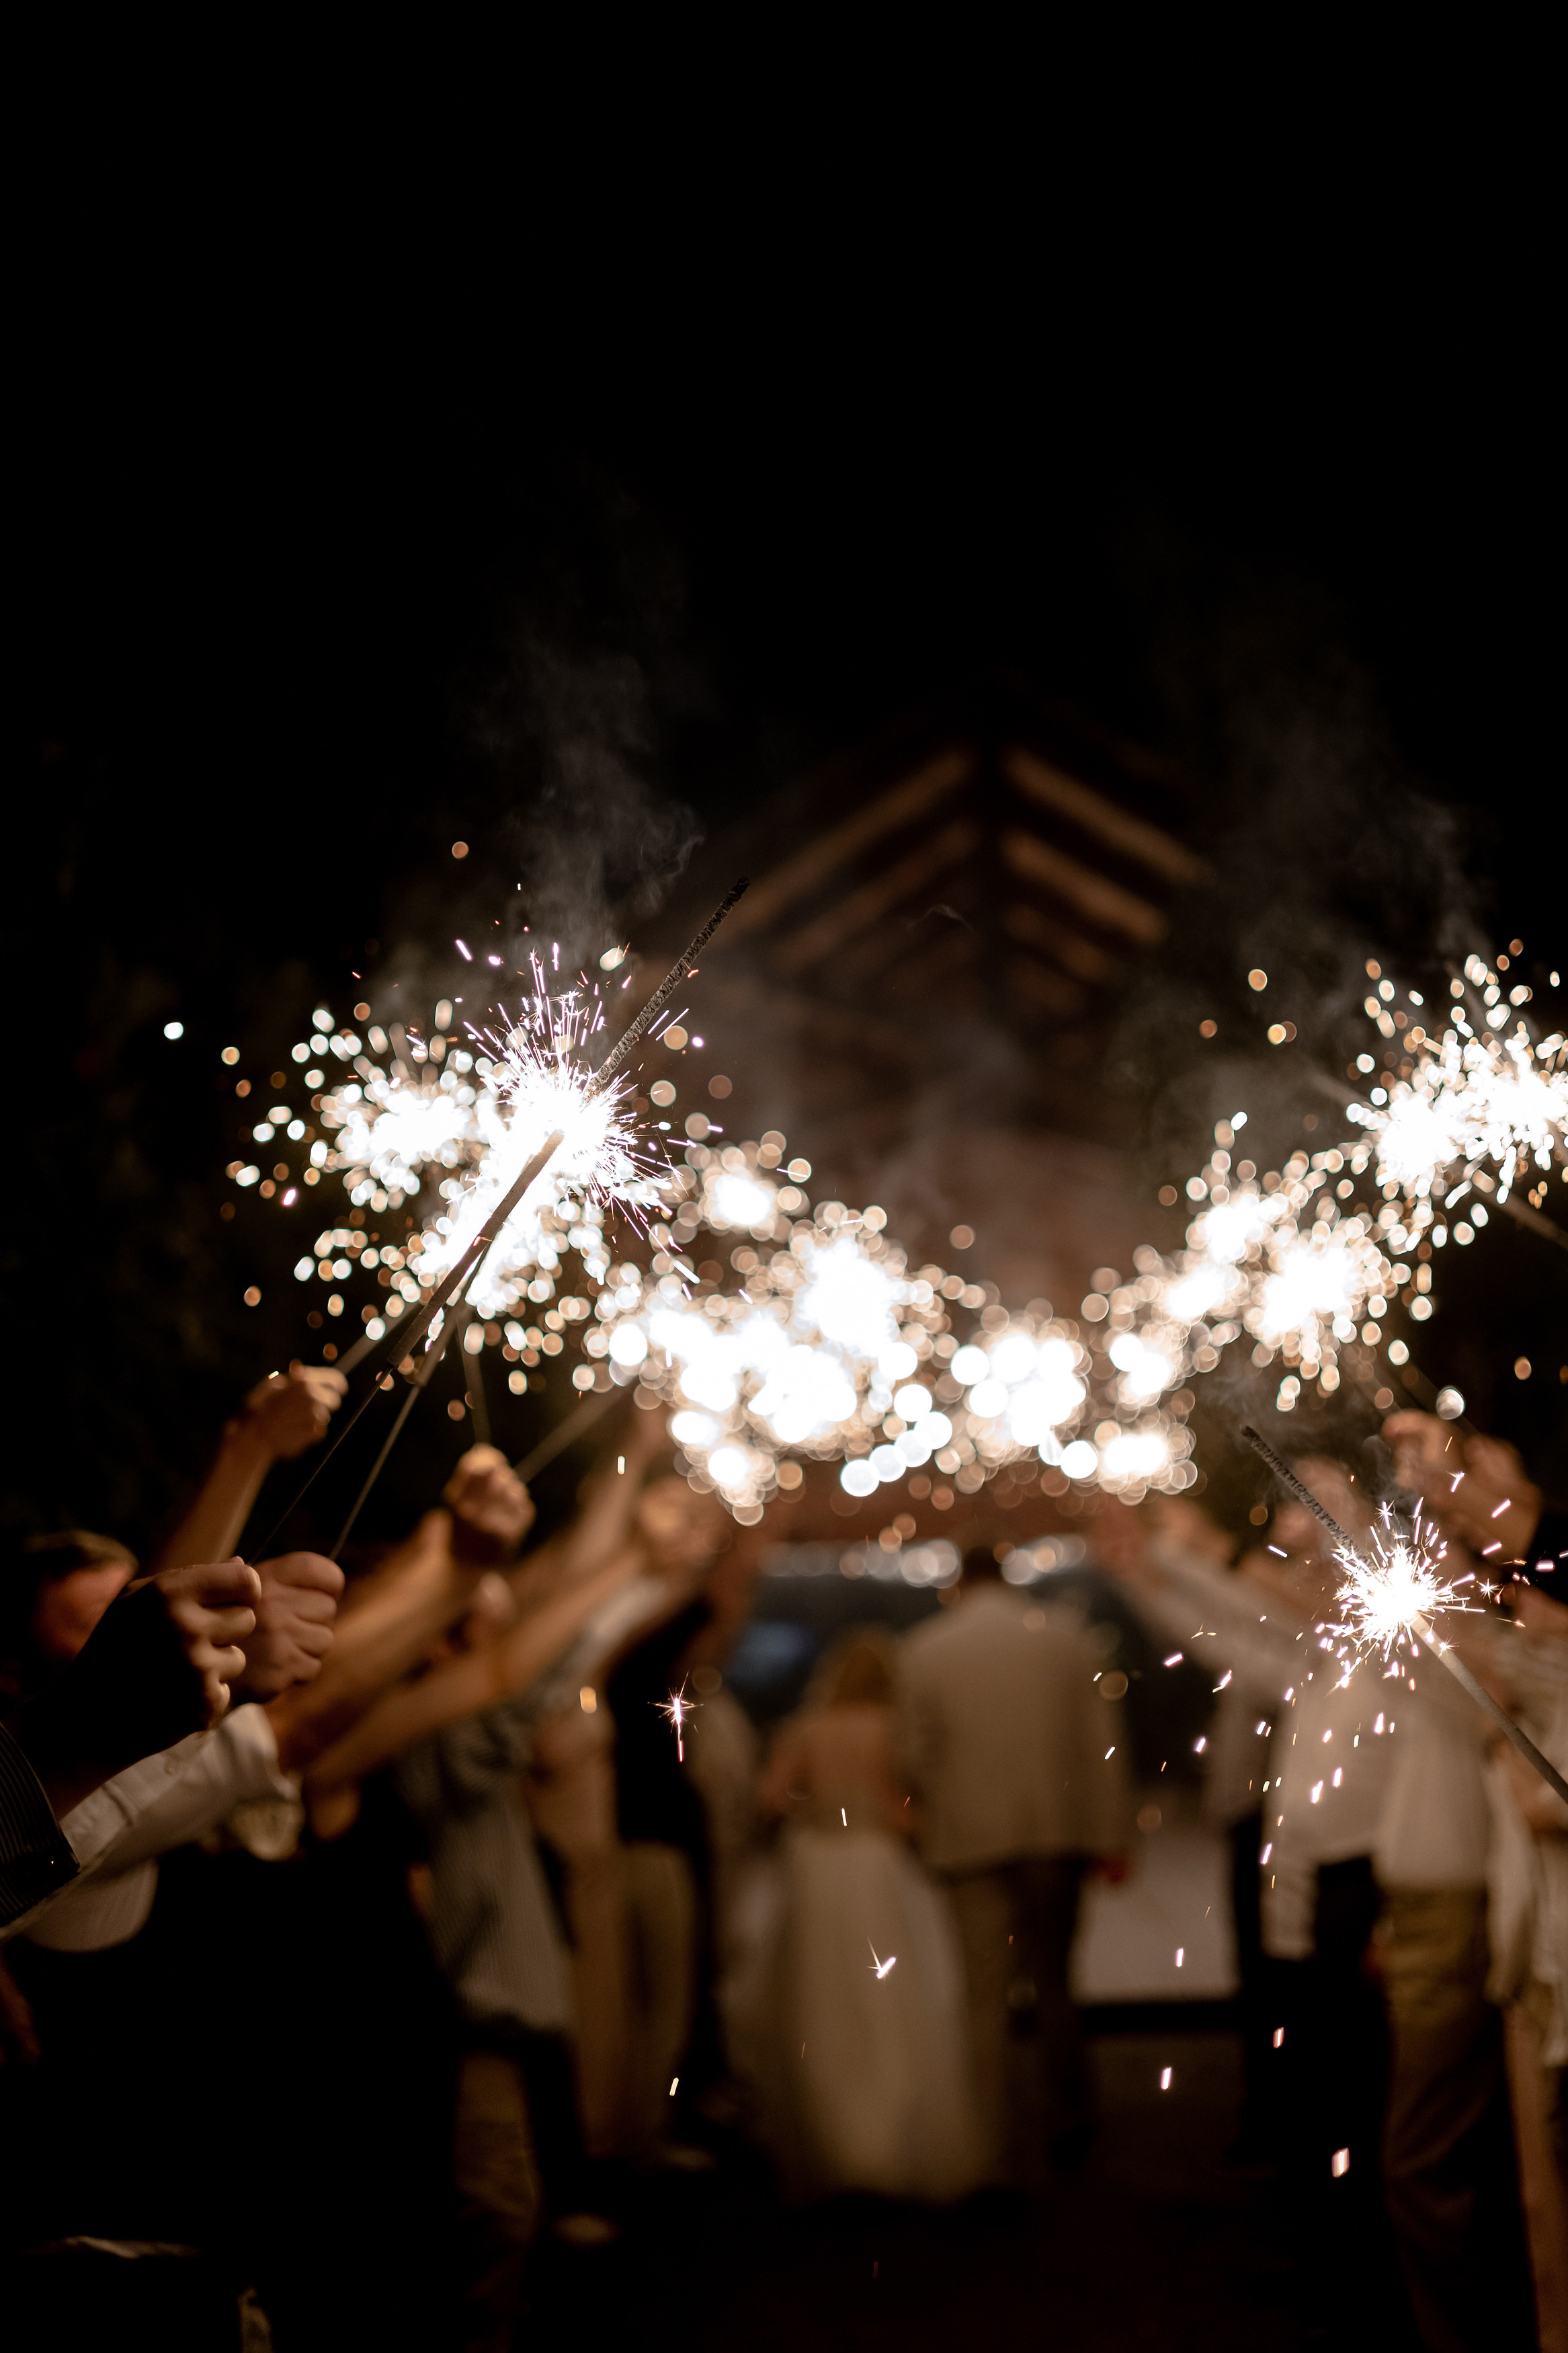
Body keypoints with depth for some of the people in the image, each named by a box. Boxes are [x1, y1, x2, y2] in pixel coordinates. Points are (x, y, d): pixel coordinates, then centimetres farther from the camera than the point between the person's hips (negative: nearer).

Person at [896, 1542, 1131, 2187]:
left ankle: (1014, 2156, 1)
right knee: (1049, 1982, 19)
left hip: (974, 1837, -2)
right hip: (1059, 1831, 2)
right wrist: (1111, 1837, 5)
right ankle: (1067, 2119, 22)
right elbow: (1101, 1736, 2)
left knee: (992, 1998, 2)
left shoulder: (924, 1649, 0)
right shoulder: (1061, 1632, 4)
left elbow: (915, 1753, 2)